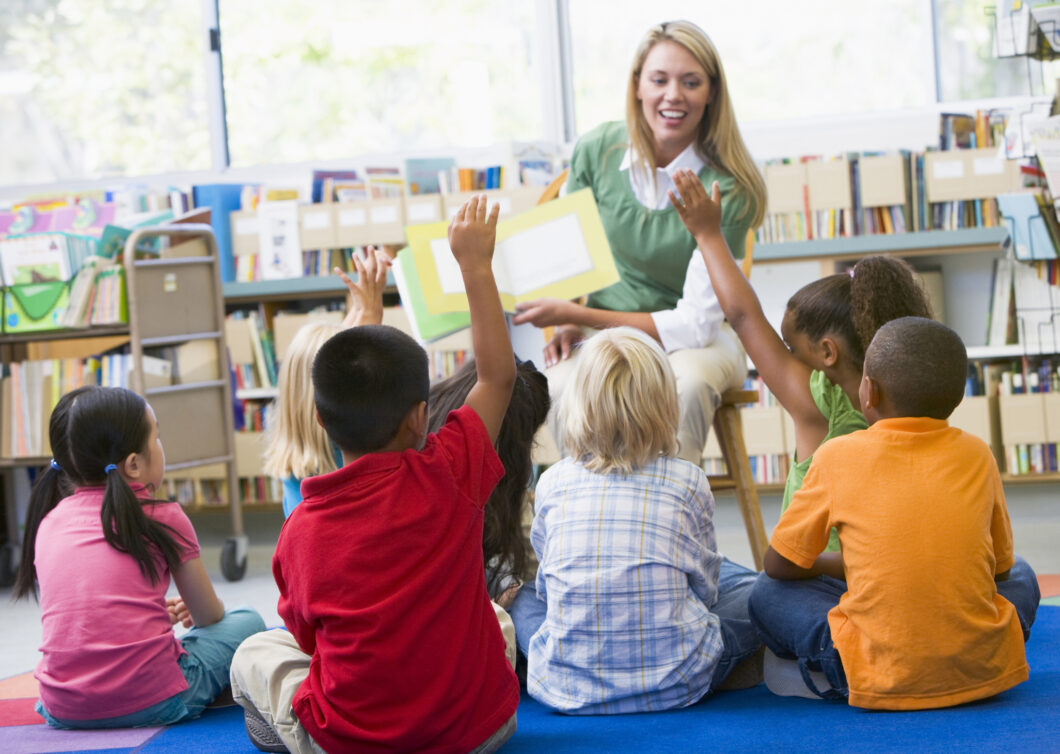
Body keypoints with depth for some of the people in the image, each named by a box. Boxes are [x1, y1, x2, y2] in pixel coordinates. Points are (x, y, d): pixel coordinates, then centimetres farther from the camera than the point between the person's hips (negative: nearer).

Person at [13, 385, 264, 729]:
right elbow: (209, 617, 11)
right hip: (151, 702, -5)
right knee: (247, 621, 15)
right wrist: (187, 612, 36)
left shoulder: (49, 522, 9)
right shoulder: (162, 517, -2)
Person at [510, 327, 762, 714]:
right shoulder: (688, 481, -3)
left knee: (518, 594, 31)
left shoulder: (552, 483, 0)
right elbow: (705, 585, 8)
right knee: (750, 591, 24)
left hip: (568, 687, 2)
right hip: (673, 683, -1)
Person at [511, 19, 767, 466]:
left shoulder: (728, 189, -17)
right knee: (562, 387, -32)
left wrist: (578, 314, -21)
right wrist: (567, 323, -10)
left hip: (698, 338, -2)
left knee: (686, 384, -37)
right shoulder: (596, 151, -6)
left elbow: (696, 322, -18)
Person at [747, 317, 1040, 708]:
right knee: (1020, 576, 31)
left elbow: (779, 564, 6)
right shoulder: (976, 455, 3)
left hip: (882, 683, -2)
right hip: (982, 671, 2)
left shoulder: (839, 457, -3)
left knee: (768, 591, 16)